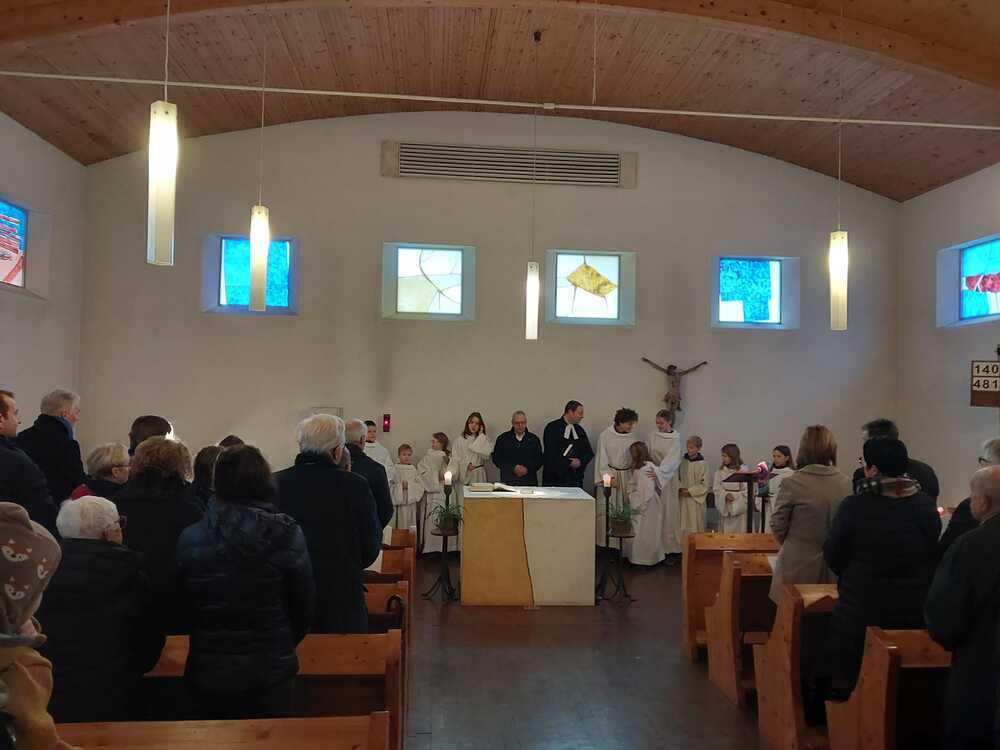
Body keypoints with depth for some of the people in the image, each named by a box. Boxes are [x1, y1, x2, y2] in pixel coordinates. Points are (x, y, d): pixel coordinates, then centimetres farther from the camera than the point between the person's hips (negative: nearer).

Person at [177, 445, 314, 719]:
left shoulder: (190, 538, -9)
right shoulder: (288, 534, -12)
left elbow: (183, 609, 2)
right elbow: (304, 606, -4)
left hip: (207, 673, 2)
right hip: (270, 670, -2)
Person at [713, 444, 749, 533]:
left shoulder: (743, 470, -9)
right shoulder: (721, 470, 4)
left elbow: (747, 490, -9)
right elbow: (716, 488, 2)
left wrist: (734, 496, -15)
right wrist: (725, 495, -14)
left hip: (739, 508, -4)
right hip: (725, 507, 4)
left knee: (739, 532, -1)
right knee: (726, 532, 6)